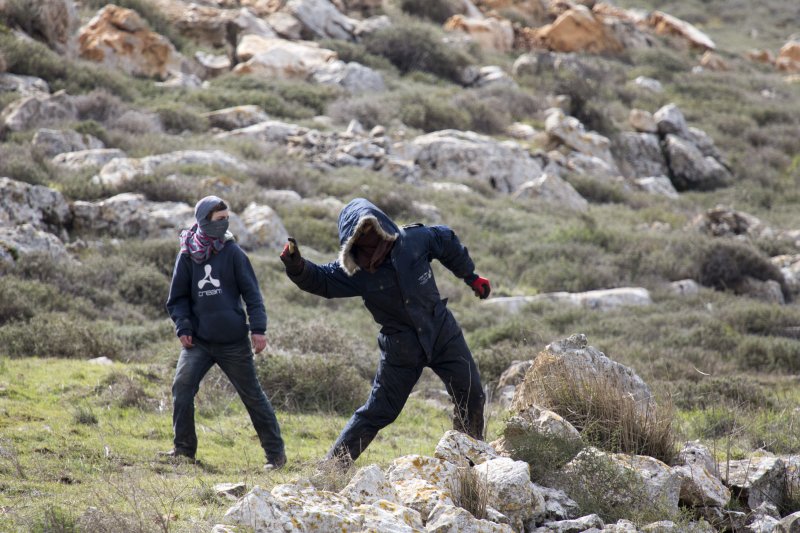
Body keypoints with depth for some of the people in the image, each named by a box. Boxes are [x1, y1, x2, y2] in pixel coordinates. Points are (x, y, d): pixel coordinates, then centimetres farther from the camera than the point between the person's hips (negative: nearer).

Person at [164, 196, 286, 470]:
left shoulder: (232, 252, -3)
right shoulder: (187, 256, 1)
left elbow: (251, 292, -1)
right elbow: (178, 297, 8)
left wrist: (258, 328, -8)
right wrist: (183, 328, -5)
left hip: (234, 342, -1)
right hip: (198, 341, 1)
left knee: (253, 395, 5)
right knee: (182, 387, -14)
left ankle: (275, 453, 16)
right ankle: (184, 449, -1)